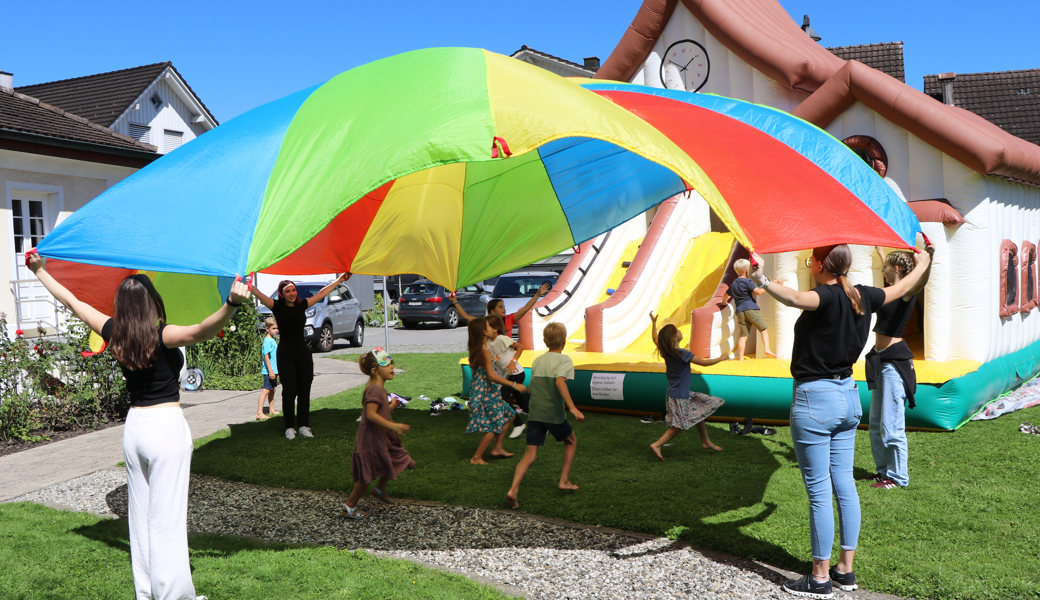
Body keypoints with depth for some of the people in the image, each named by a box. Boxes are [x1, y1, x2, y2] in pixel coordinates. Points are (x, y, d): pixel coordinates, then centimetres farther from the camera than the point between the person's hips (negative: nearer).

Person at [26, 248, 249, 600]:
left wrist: (40, 271, 27)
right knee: (167, 520, -1)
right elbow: (201, 332, -37)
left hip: (134, 426, 6)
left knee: (139, 516, 15)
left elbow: (71, 301, 14)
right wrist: (232, 303, -52)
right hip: (167, 426, -6)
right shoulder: (160, 337, -16)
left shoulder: (114, 334, 0)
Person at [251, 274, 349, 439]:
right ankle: (290, 427, 5)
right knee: (289, 391, -5)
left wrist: (339, 280, 26)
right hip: (285, 355, -4)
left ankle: (303, 425, 14)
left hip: (303, 353, 4)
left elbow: (321, 293, 19)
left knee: (304, 391, 4)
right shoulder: (277, 306, -1)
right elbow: (258, 294, -9)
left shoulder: (302, 305, 10)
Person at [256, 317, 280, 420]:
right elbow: (266, 356, -19)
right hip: (269, 371, -10)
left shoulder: (273, 340, 15)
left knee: (272, 390, 16)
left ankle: (271, 410, 26)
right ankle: (259, 412, -16)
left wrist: (277, 370, 26)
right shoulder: (267, 340, -14)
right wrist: (270, 370, -23)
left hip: (273, 371, 10)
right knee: (266, 390, -13)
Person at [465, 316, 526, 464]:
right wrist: (514, 385, -25)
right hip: (484, 392, -10)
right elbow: (492, 375, -27)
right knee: (492, 426, -2)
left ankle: (497, 448, 21)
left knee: (508, 415, 17)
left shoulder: (477, 349, 8)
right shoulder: (484, 351, -21)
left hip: (484, 390, 10)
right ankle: (476, 458, 5)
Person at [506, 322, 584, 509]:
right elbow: (560, 381, -25)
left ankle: (513, 490, -18)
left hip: (534, 414, 4)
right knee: (571, 441, 24)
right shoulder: (563, 359, -6)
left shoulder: (537, 361, 14)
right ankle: (564, 481, 24)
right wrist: (572, 407, -32)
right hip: (554, 414, -4)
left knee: (529, 455, 1)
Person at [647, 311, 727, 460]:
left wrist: (654, 322, 29)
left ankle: (706, 442, 31)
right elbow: (704, 362, -19)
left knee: (700, 413, 20)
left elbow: (655, 338, 18)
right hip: (679, 397, -9)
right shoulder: (682, 354, -25)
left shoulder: (665, 350, -2)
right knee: (679, 426, -1)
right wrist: (721, 359, -4)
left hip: (681, 393, 9)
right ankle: (657, 445, -2)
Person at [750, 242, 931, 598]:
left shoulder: (827, 298, -19)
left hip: (814, 400, -8)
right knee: (844, 484, 14)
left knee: (819, 492, 0)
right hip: (848, 397, 8)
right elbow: (901, 289, 23)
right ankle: (846, 569, 23)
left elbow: (795, 298, -42)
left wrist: (763, 281, -54)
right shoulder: (861, 297, 4)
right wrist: (923, 263, 40)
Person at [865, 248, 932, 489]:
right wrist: (880, 250, 47)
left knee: (891, 424, -4)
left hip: (895, 360, -10)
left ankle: (898, 476, 7)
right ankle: (884, 469, 28)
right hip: (880, 358, 10)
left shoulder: (907, 292, -12)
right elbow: (887, 267, 34)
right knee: (876, 421, 16)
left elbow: (921, 280, -35)